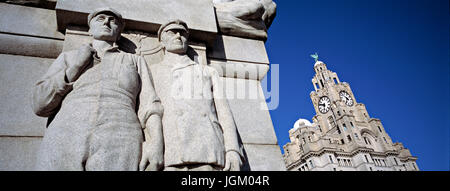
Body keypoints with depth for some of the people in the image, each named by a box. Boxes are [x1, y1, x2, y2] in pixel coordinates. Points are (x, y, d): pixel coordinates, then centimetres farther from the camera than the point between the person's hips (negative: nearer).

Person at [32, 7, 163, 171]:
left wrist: (156, 142, -11)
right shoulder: (68, 57, 24)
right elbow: (39, 105, 15)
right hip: (65, 140, 2)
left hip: (120, 142, -1)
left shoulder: (135, 61, 20)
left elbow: (149, 107, 8)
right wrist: (74, 68, 5)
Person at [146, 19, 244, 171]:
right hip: (164, 155, 0)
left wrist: (233, 150, -2)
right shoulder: (151, 72, 26)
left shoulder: (208, 72, 27)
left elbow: (223, 110, 14)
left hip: (206, 152, 1)